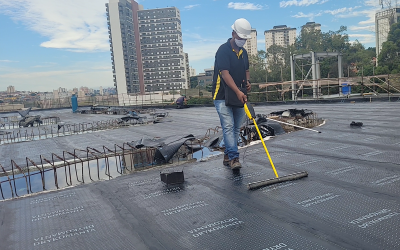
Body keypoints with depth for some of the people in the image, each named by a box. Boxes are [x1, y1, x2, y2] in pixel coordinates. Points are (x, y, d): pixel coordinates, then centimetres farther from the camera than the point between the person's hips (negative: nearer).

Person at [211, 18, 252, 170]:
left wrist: (247, 82, 4)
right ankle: (234, 158, -12)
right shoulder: (223, 50, -10)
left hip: (239, 97, 8)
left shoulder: (243, 52, 15)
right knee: (228, 127, -13)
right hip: (222, 96, -8)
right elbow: (225, 73, -21)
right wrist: (238, 91, -31)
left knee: (236, 128, 9)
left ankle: (228, 156, 20)